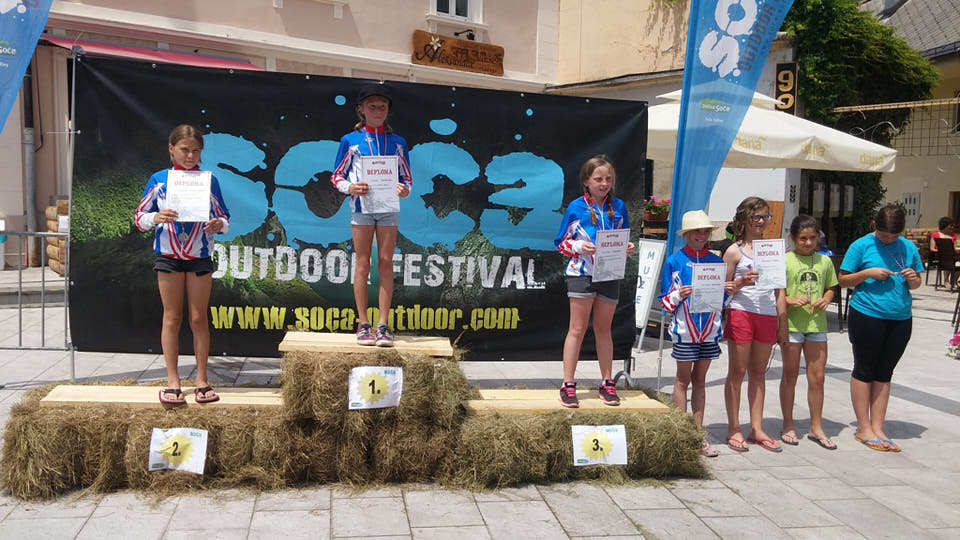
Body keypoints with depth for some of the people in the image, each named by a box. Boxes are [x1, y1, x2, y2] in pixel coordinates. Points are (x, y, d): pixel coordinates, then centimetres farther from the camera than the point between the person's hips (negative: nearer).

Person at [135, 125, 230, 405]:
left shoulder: (209, 181, 2)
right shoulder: (159, 180, 1)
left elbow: (225, 218, 6)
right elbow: (140, 217, 3)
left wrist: (218, 224, -16)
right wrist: (156, 218, -18)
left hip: (200, 257, 0)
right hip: (168, 256, 0)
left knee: (199, 318, 5)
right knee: (172, 318, 5)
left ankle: (202, 380, 14)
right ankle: (172, 382, 12)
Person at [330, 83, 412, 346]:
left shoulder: (397, 142, 10)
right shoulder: (350, 140, 5)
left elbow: (407, 177, 14)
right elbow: (336, 176, 8)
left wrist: (404, 190, -9)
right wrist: (350, 187, -12)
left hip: (388, 207, 1)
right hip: (361, 206, -1)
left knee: (386, 264, 1)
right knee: (363, 263, 2)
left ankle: (383, 325, 5)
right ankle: (363, 324, 8)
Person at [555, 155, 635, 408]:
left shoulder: (618, 207, 7)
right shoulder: (576, 207, -3)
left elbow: (624, 239, 17)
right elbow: (562, 242, 0)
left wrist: (627, 248, -5)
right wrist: (579, 247, -18)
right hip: (581, 272, -3)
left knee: (603, 329, 13)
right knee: (577, 329, -1)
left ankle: (607, 384, 22)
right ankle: (568, 385, 5)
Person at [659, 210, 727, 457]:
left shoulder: (717, 262, 7)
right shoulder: (675, 261, -2)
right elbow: (666, 300, 0)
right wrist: (679, 294, -19)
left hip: (709, 329, 3)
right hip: (685, 329, -3)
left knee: (700, 380, 11)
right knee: (683, 380, 6)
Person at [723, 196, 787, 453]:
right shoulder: (734, 251, 0)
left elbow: (779, 290, 13)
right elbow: (723, 289, 1)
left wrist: (783, 323, 10)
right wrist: (741, 282, -19)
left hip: (768, 316, 4)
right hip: (741, 313, -4)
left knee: (758, 372, 9)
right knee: (738, 371, 1)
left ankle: (756, 429, 16)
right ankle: (734, 429, 8)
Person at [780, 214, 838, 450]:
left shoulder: (824, 261, 8)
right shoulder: (785, 260, -4)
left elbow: (830, 288, 16)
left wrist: (826, 300, -4)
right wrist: (791, 300, -19)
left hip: (817, 324, 4)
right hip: (791, 323, -3)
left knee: (817, 376, 7)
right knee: (790, 375, 7)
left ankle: (816, 427, 19)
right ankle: (788, 426, 18)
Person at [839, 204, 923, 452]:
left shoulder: (908, 247, 8)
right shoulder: (862, 245, -4)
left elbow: (915, 284, 15)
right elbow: (843, 280, -2)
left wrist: (913, 279, -7)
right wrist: (868, 273, -17)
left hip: (900, 319, 4)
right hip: (867, 316, -4)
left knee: (884, 373, 10)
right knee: (864, 371, 3)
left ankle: (877, 427, 17)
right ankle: (864, 428, 12)